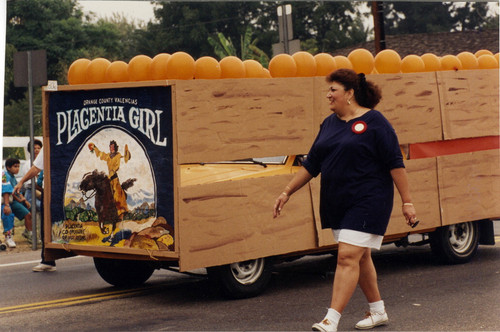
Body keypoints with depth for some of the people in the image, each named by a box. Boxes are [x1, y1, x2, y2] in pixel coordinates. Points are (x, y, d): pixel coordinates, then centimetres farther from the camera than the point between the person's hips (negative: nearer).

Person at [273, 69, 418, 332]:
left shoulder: (373, 122, -8)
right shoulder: (329, 123, 11)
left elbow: (395, 164, -9)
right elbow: (311, 164, 16)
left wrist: (407, 201, -12)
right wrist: (287, 192, 13)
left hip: (368, 202, -7)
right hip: (337, 203, 7)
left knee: (348, 256, -13)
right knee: (360, 257, 14)